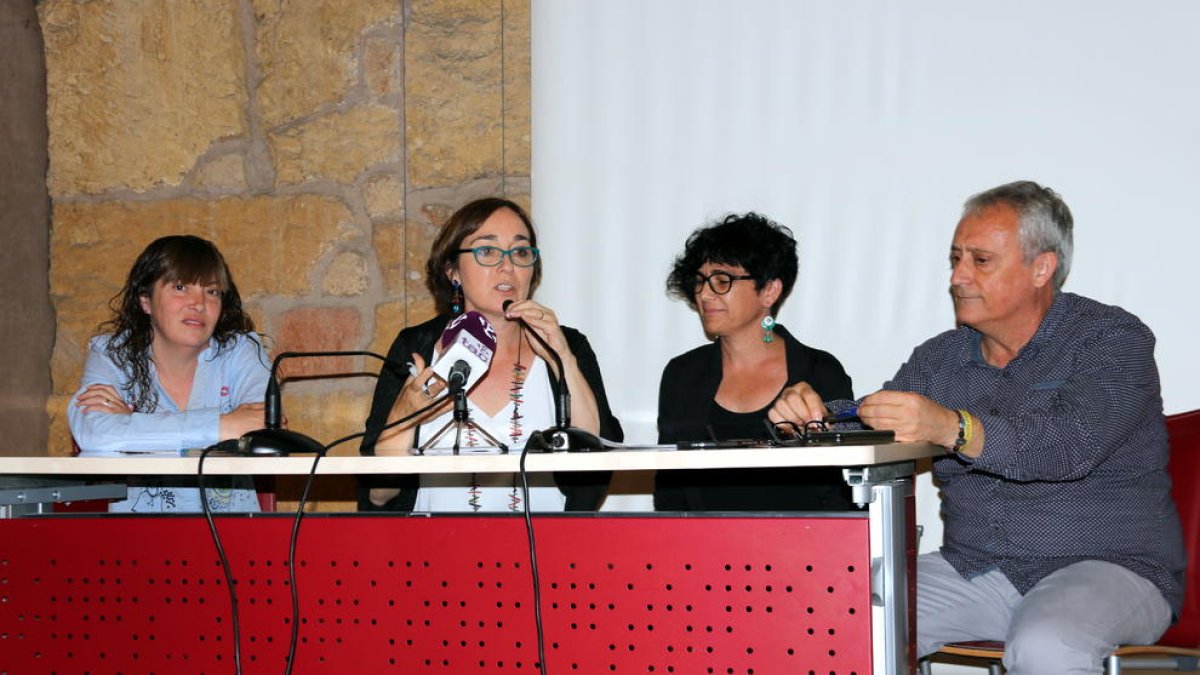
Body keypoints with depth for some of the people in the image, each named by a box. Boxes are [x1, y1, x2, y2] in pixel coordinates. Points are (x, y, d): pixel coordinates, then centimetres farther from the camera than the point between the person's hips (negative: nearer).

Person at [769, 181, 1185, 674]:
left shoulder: (1114, 340, -7)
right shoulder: (939, 359, 13)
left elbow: (1070, 443, -25)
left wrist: (952, 428, -40)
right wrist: (814, 415, -17)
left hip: (1106, 565, -4)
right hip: (975, 568, 5)